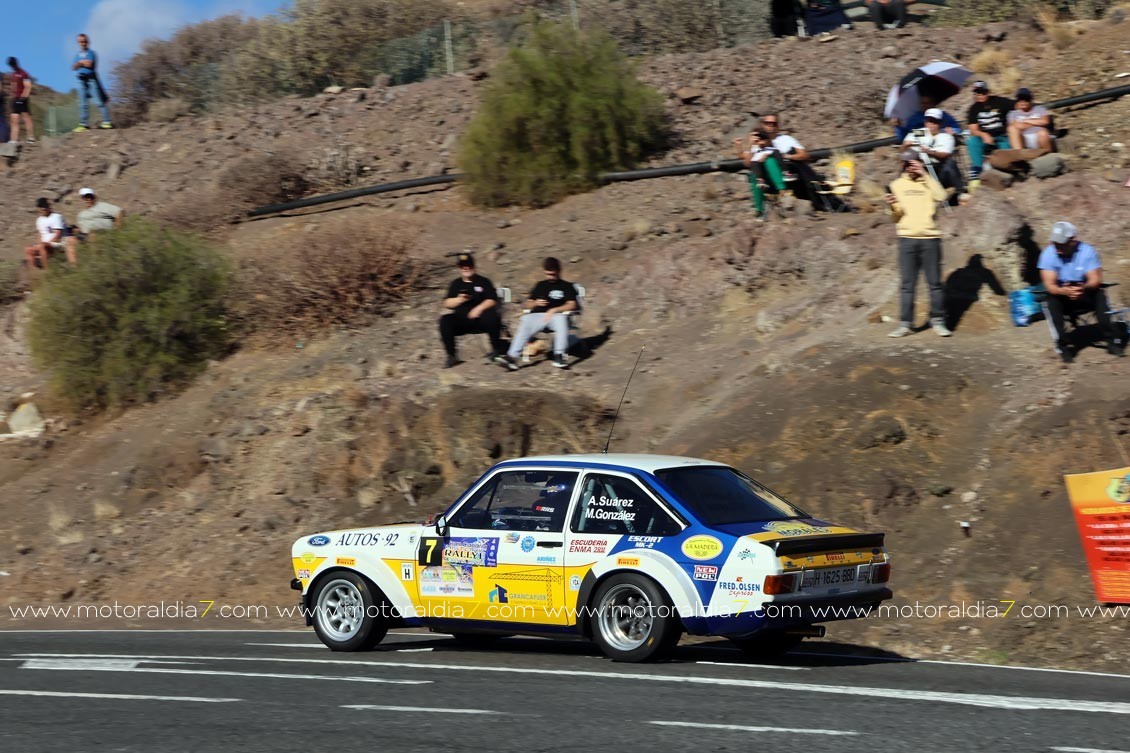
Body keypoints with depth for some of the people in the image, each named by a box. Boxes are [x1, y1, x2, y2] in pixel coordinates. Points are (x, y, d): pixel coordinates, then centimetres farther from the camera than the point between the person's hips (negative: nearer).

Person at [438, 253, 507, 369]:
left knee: (492, 318, -35)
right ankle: (451, 356, -23)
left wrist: (479, 308, -19)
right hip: (461, 319, 2)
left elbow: (492, 301, -1)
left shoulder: (483, 282, 11)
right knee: (445, 321, -27)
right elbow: (447, 304, 9)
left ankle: (496, 351, -16)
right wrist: (459, 299, -11)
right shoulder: (456, 284, 18)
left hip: (480, 318, -2)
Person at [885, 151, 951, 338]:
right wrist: (892, 206, -13)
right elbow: (896, 217, 10)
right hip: (906, 238, 1)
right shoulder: (897, 184, 12)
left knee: (935, 282, 0)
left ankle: (938, 321, 6)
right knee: (906, 283, -1)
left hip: (930, 238, -1)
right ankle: (905, 324, 0)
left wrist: (924, 175, -12)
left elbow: (941, 196, -13)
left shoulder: (928, 182, 9)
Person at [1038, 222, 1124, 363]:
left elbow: (1095, 279, -19)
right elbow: (1049, 284, -22)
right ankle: (1062, 346, -26)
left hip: (1084, 293, 0)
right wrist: (1064, 291, -45)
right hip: (1061, 293, 0)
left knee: (1099, 296, -29)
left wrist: (1084, 288, -44)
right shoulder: (1048, 254, -15)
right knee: (1051, 302, -32)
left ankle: (1112, 340, -20)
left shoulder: (1087, 251, -14)